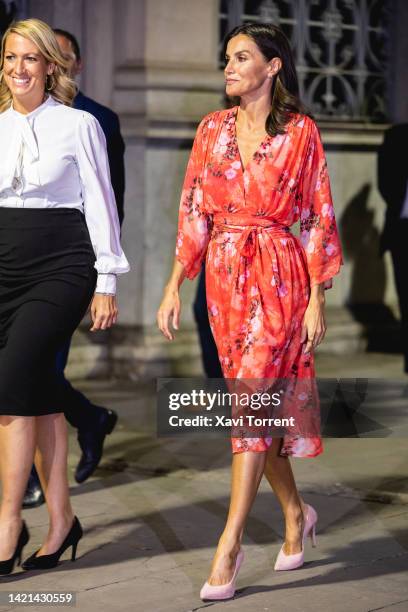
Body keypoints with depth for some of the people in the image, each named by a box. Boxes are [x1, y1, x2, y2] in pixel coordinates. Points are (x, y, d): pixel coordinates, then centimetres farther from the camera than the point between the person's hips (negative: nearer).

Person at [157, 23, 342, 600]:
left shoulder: (301, 132, -3)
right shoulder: (213, 129, 8)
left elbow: (319, 218, -2)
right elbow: (194, 211, 9)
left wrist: (317, 299, -6)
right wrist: (175, 285, 3)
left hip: (280, 276, -5)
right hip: (225, 276, 5)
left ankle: (229, 546, -11)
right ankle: (297, 513, 30)